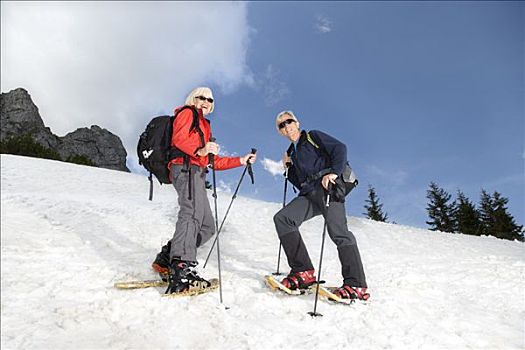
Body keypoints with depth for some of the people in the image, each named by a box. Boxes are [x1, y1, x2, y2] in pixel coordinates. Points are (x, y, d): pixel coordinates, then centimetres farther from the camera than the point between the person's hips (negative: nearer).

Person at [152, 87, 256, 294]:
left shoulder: (205, 126, 35)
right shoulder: (187, 113, 13)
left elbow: (213, 161, 29)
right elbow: (179, 138, -9)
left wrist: (240, 161, 23)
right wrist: (199, 150, -26)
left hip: (196, 173, 9)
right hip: (186, 168, -9)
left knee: (207, 226, 2)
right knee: (192, 213, -29)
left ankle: (166, 259, 4)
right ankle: (182, 269, -39)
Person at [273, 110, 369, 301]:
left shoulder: (313, 136, 12)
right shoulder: (292, 152, 28)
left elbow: (340, 148, -4)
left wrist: (334, 172, -18)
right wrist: (289, 166, 15)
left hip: (327, 187, -6)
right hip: (309, 194, 6)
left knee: (338, 231, -20)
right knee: (282, 218, -13)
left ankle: (356, 286, -15)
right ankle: (303, 271, -14)